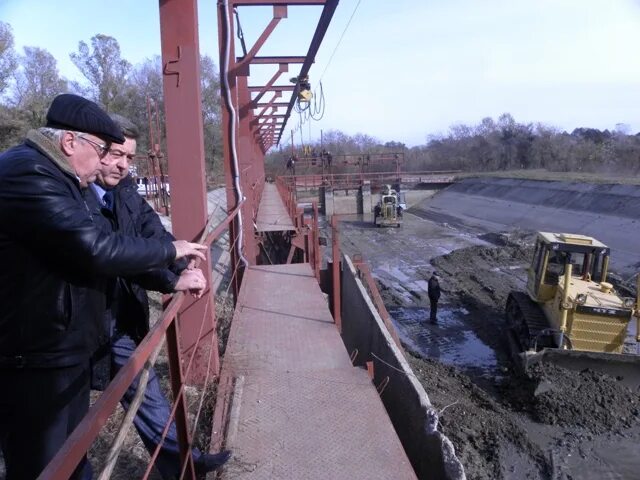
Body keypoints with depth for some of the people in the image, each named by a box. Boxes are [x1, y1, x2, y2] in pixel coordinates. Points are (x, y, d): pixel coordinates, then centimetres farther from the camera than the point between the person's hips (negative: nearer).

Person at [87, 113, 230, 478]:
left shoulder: (125, 190, 3)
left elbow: (153, 233, -4)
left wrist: (184, 268, -22)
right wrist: (173, 281, -31)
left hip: (120, 320, 7)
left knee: (145, 391, 19)